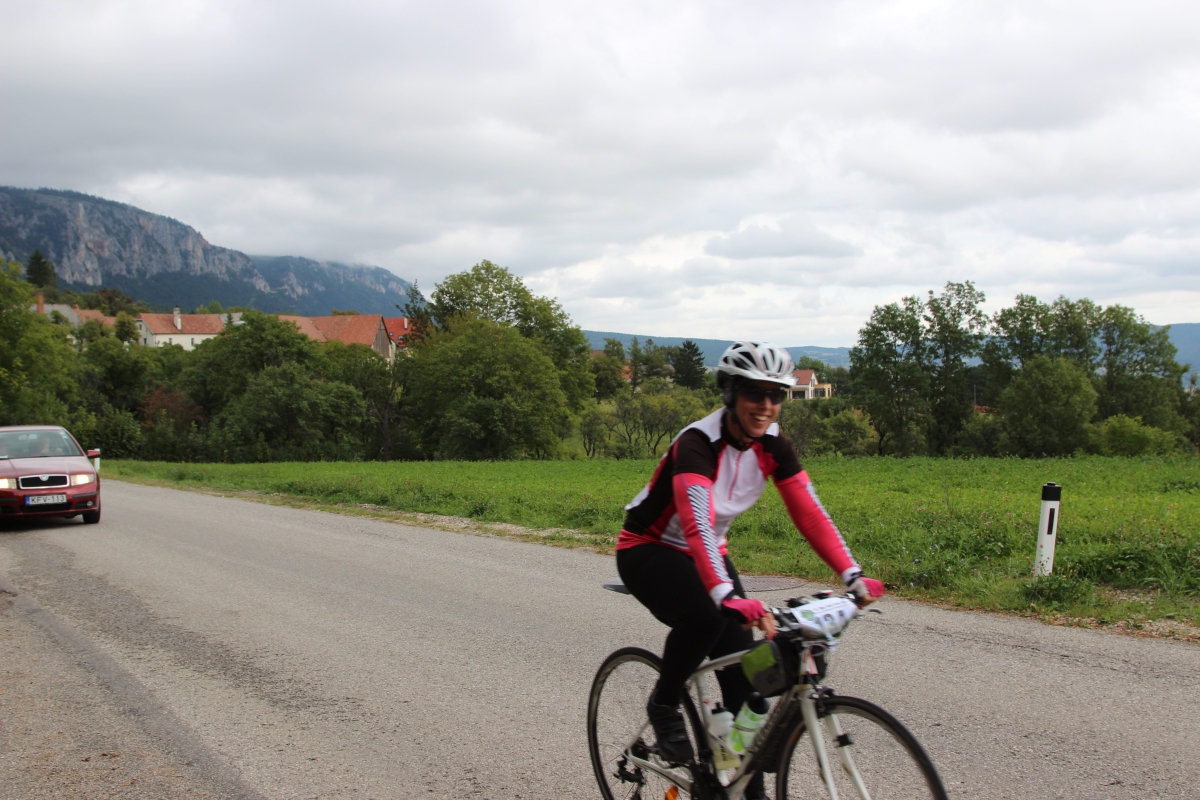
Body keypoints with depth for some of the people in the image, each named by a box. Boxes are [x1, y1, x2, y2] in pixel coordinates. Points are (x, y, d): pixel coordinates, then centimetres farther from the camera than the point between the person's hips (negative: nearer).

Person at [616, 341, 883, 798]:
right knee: (703, 615, -36)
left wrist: (852, 575, -26)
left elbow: (811, 514, -13)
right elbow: (697, 526, -44)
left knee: (744, 671, -6)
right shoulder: (698, 444, -30)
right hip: (648, 551, -6)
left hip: (708, 555, 6)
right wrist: (728, 595, -58)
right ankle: (664, 706, -8)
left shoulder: (772, 447, -9)